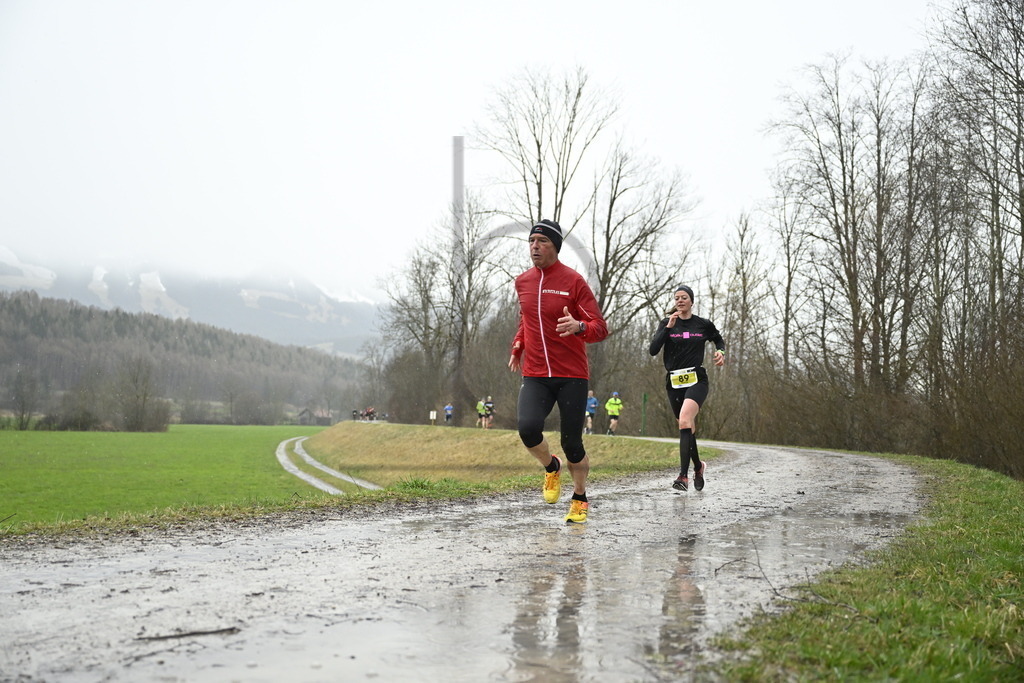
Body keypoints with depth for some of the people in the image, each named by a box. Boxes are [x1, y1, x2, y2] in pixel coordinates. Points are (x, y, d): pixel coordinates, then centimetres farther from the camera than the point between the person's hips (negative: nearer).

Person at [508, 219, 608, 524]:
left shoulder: (573, 281, -6)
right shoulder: (522, 282, 9)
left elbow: (600, 328, -8)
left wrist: (579, 326, -29)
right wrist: (517, 346, 15)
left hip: (572, 375, -3)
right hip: (534, 375, 3)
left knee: (571, 443, -1)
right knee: (528, 429, -21)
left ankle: (580, 499, 26)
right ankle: (551, 468, 13)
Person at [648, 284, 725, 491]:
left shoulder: (703, 325, 5)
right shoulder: (666, 324, 5)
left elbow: (719, 340, 25)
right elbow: (653, 350, -8)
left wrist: (720, 351, 3)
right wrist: (668, 327, -14)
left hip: (696, 380, -3)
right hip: (674, 382, 3)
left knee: (685, 421, -26)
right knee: (687, 428, 11)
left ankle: (683, 476, -29)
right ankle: (698, 466, 38)